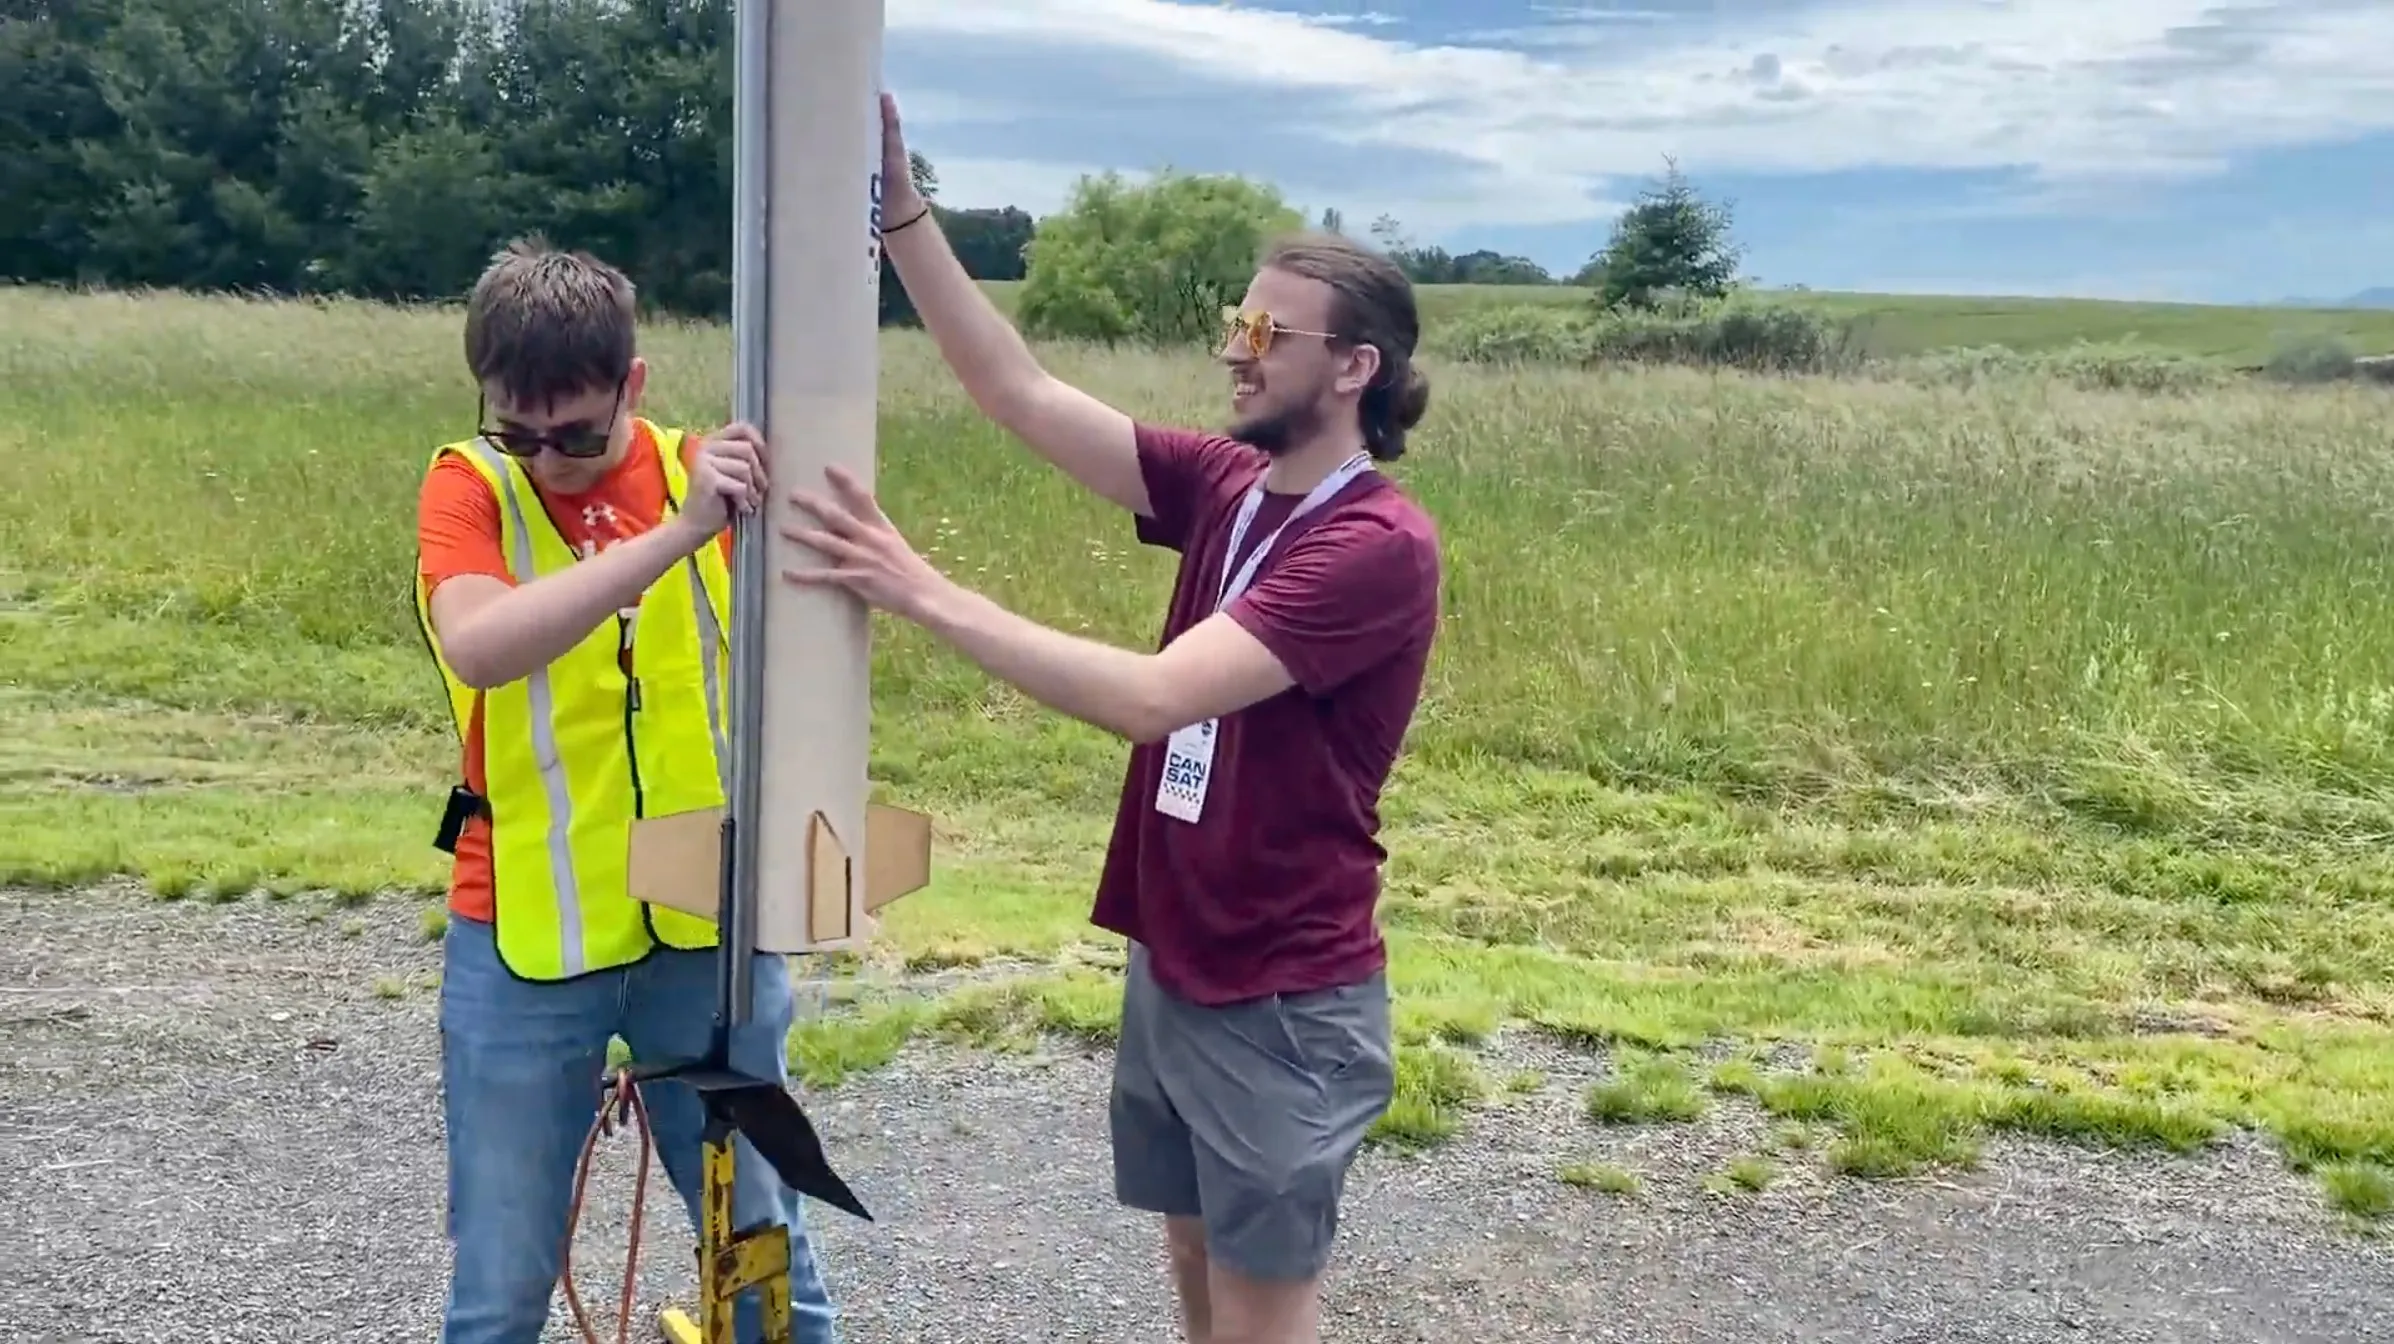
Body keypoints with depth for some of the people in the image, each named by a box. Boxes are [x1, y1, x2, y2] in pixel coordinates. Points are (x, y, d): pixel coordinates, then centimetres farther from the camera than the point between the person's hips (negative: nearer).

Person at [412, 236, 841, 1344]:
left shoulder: (704, 472, -1)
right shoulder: (468, 485, -7)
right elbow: (477, 647, -29)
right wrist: (674, 534, -35)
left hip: (709, 927, 2)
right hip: (525, 941, -1)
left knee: (761, 1239, 14)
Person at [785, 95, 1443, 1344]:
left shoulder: (1377, 545, -22)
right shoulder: (1226, 485, 2)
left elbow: (1155, 696, -30)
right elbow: (1021, 395, -3)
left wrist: (924, 593, -32)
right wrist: (899, 208, -10)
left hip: (1281, 1000, -7)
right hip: (1171, 967, 8)